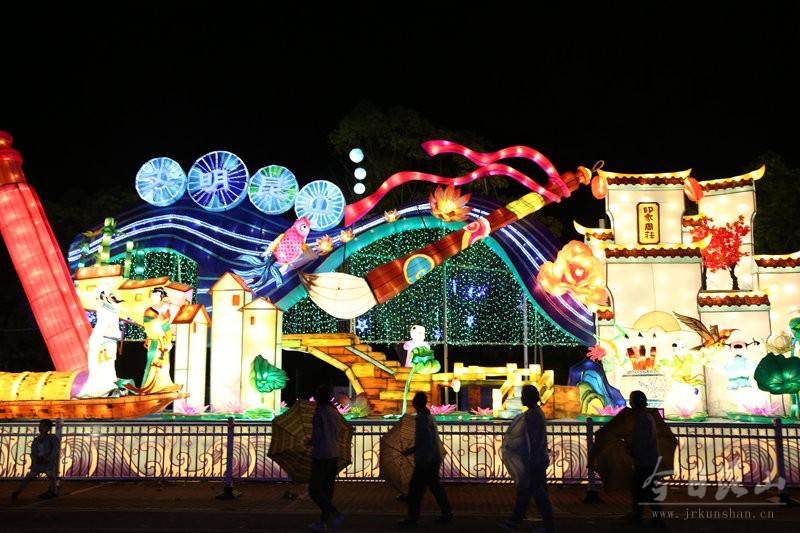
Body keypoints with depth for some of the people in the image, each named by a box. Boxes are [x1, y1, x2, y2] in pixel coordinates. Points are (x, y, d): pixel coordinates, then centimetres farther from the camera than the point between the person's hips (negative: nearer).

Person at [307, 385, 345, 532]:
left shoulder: (319, 413, -15)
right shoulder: (335, 412, 8)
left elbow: (316, 438, -17)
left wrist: (309, 441, 5)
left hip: (321, 457, -8)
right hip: (334, 455, 8)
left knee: (314, 491, -1)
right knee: (327, 490, 14)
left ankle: (336, 515, -15)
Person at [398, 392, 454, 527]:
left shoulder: (422, 419, -16)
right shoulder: (428, 417, 13)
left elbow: (427, 440, -24)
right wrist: (410, 450, 21)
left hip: (426, 461, -9)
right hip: (434, 459, 9)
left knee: (415, 488, -2)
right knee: (435, 486, 16)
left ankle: (412, 519, 3)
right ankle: (447, 513, 20)